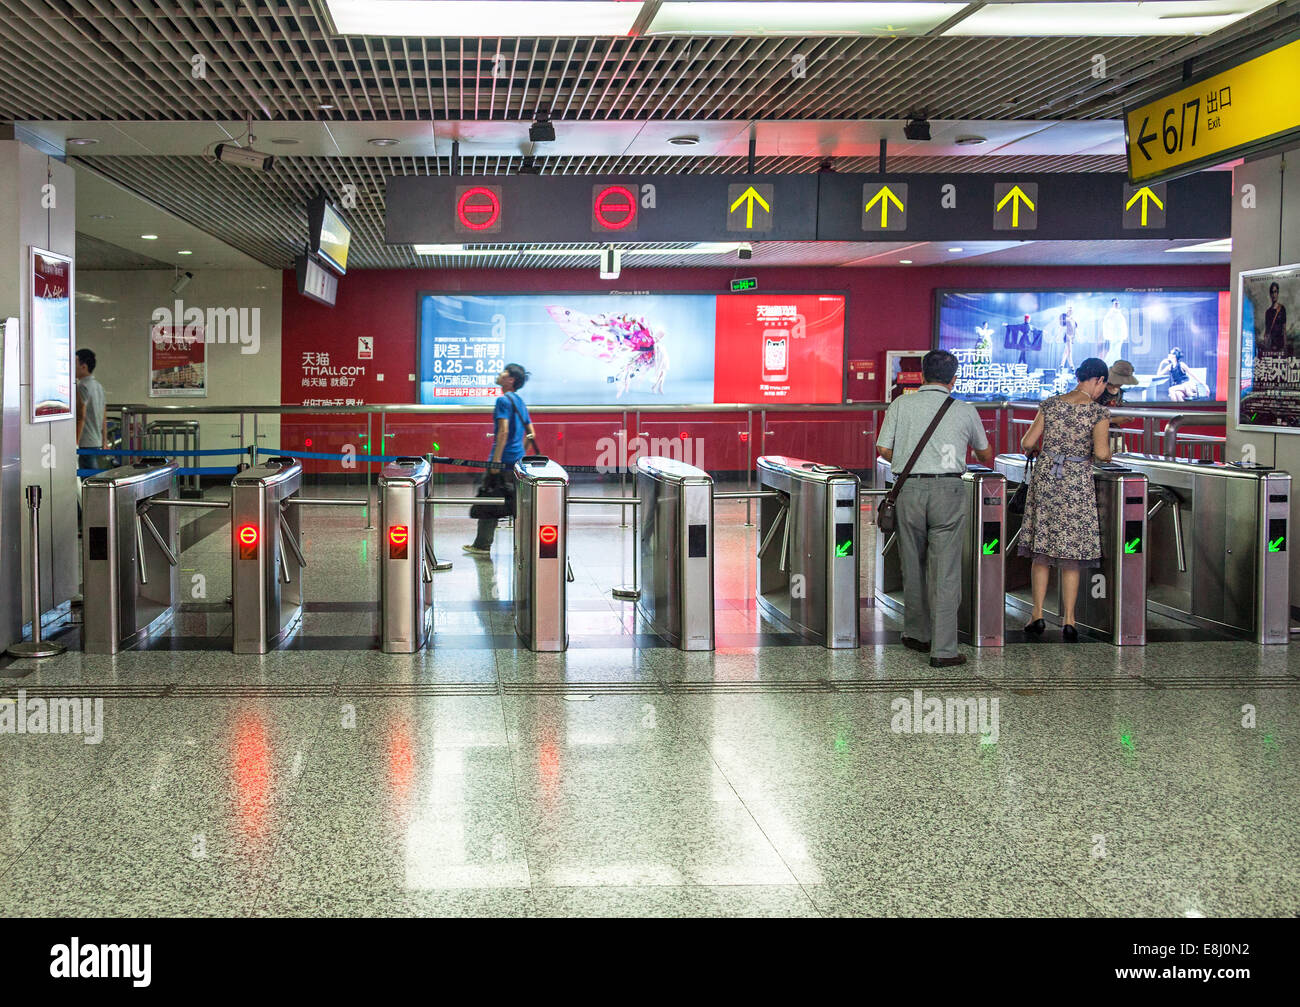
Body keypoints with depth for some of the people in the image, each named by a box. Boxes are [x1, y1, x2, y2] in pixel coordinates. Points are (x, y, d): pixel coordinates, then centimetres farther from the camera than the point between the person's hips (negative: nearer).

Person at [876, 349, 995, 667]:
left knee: (913, 566, 15)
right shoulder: (965, 410, 7)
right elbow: (986, 454, 22)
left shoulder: (901, 405, 5)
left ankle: (918, 634, 28)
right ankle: (943, 649, -3)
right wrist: (984, 461, 46)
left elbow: (884, 449, 4)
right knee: (945, 571, -1)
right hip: (948, 489, -1)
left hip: (910, 489, 1)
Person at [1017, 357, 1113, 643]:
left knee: (1041, 551, 10)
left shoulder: (1050, 404, 4)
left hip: (1045, 477, 3)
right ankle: (1068, 622, 5)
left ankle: (1038, 616, 8)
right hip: (1077, 482, -3)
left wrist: (1034, 450, 25)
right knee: (1071, 555, 5)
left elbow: (1027, 443, 3)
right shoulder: (1098, 411, -7)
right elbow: (1101, 452, -18)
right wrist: (1109, 456, 4)